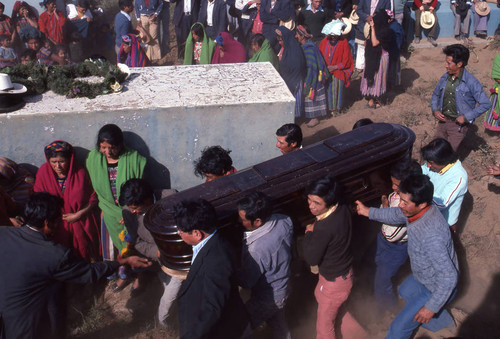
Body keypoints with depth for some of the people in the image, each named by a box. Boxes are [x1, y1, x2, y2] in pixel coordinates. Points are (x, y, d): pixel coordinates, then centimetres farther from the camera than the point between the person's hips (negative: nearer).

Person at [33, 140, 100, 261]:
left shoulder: (80, 173, -8)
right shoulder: (43, 172, -4)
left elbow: (93, 199, -1)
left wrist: (78, 214, -12)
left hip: (81, 225, -1)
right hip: (55, 226, 1)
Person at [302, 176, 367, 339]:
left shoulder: (324, 228, -37)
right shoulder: (343, 209, -13)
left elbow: (311, 259, -22)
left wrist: (309, 233, -12)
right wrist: (314, 232, -4)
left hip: (334, 281, -9)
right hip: (344, 269, 9)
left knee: (324, 325, 14)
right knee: (320, 295, 33)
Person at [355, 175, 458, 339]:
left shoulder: (431, 236, -44)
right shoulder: (417, 210, -18)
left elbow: (449, 277, -36)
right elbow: (395, 215, 6)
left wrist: (431, 307, -27)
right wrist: (367, 211, 4)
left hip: (437, 288, -9)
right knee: (405, 292, 36)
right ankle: (442, 321, 53)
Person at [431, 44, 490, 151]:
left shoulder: (471, 82, -16)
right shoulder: (444, 78, 1)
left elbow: (485, 104, -13)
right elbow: (436, 95, 19)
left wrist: (466, 117, -17)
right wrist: (435, 110, 1)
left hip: (458, 124, -5)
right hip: (443, 121, 5)